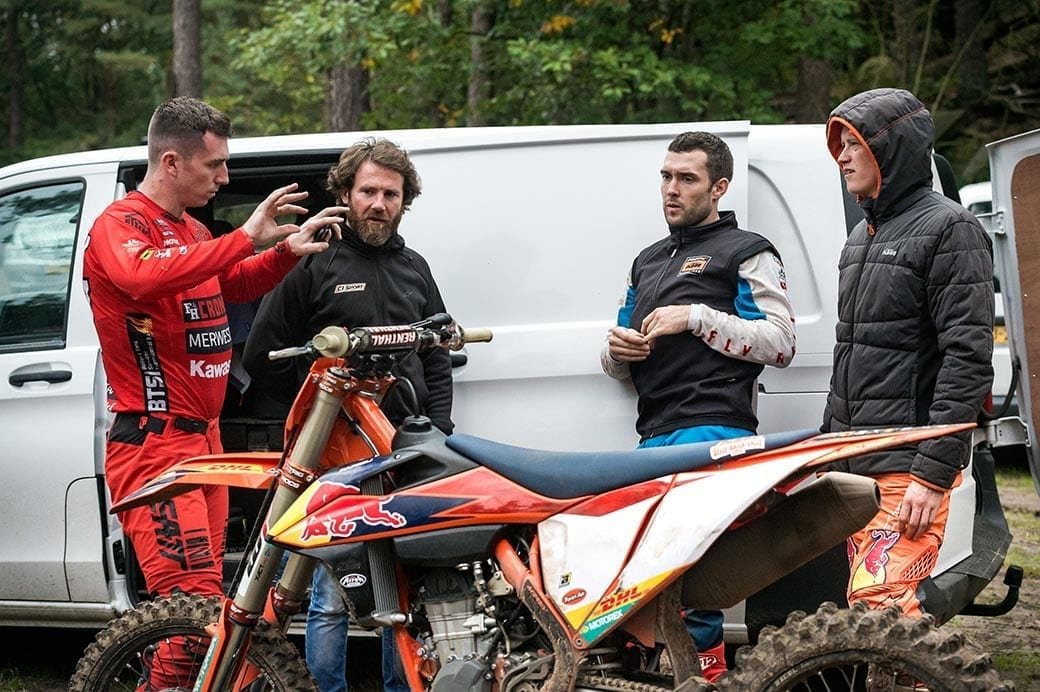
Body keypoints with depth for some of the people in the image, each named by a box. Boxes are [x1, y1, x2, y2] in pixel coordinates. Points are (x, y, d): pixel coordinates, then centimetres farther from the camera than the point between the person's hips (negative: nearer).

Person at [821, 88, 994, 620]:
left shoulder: (948, 229, -8)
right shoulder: (863, 237, 20)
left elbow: (969, 360, -16)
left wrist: (934, 473, -22)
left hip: (910, 471, -9)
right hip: (856, 466, 9)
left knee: (880, 605, -20)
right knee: (866, 607, 8)